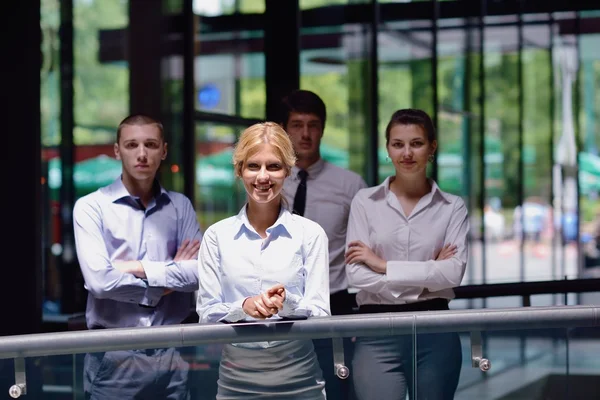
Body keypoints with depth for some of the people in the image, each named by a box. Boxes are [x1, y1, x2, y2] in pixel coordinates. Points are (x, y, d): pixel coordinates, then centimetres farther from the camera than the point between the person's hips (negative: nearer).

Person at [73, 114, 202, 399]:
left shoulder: (181, 206, 7)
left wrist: (138, 268, -10)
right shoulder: (91, 207, -4)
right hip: (113, 354, -3)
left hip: (171, 351, 3)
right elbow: (100, 280, -16)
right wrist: (171, 275, -6)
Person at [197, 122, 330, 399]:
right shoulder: (217, 235, 1)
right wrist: (243, 307, -21)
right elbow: (206, 315, -2)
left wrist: (287, 302, -24)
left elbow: (320, 314, -5)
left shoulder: (311, 234, -2)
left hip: (298, 376, 0)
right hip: (236, 377, 1)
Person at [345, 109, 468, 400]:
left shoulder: (452, 207, 4)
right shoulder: (365, 202, 3)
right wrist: (427, 275, -10)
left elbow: (454, 272, -9)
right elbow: (356, 274, -6)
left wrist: (384, 265, -11)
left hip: (435, 331, 1)